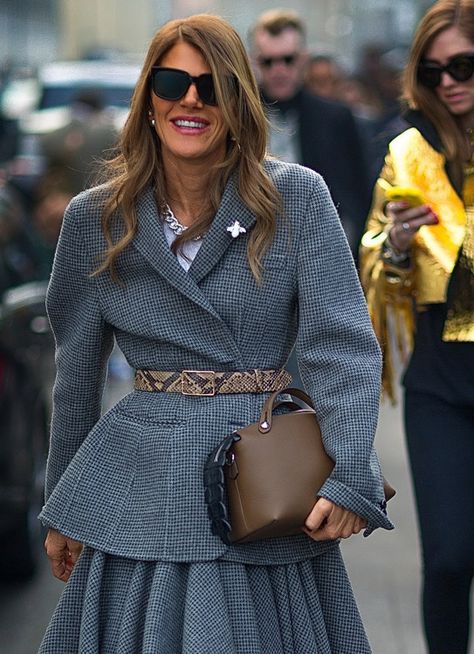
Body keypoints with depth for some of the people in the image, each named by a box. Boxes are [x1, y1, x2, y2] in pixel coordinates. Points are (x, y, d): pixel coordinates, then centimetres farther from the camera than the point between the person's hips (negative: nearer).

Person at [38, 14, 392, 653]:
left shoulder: (297, 198, -2)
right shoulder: (95, 218, 4)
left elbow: (343, 345, -8)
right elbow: (75, 371, 12)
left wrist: (349, 477, -19)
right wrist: (61, 511, 16)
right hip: (145, 477, 1)